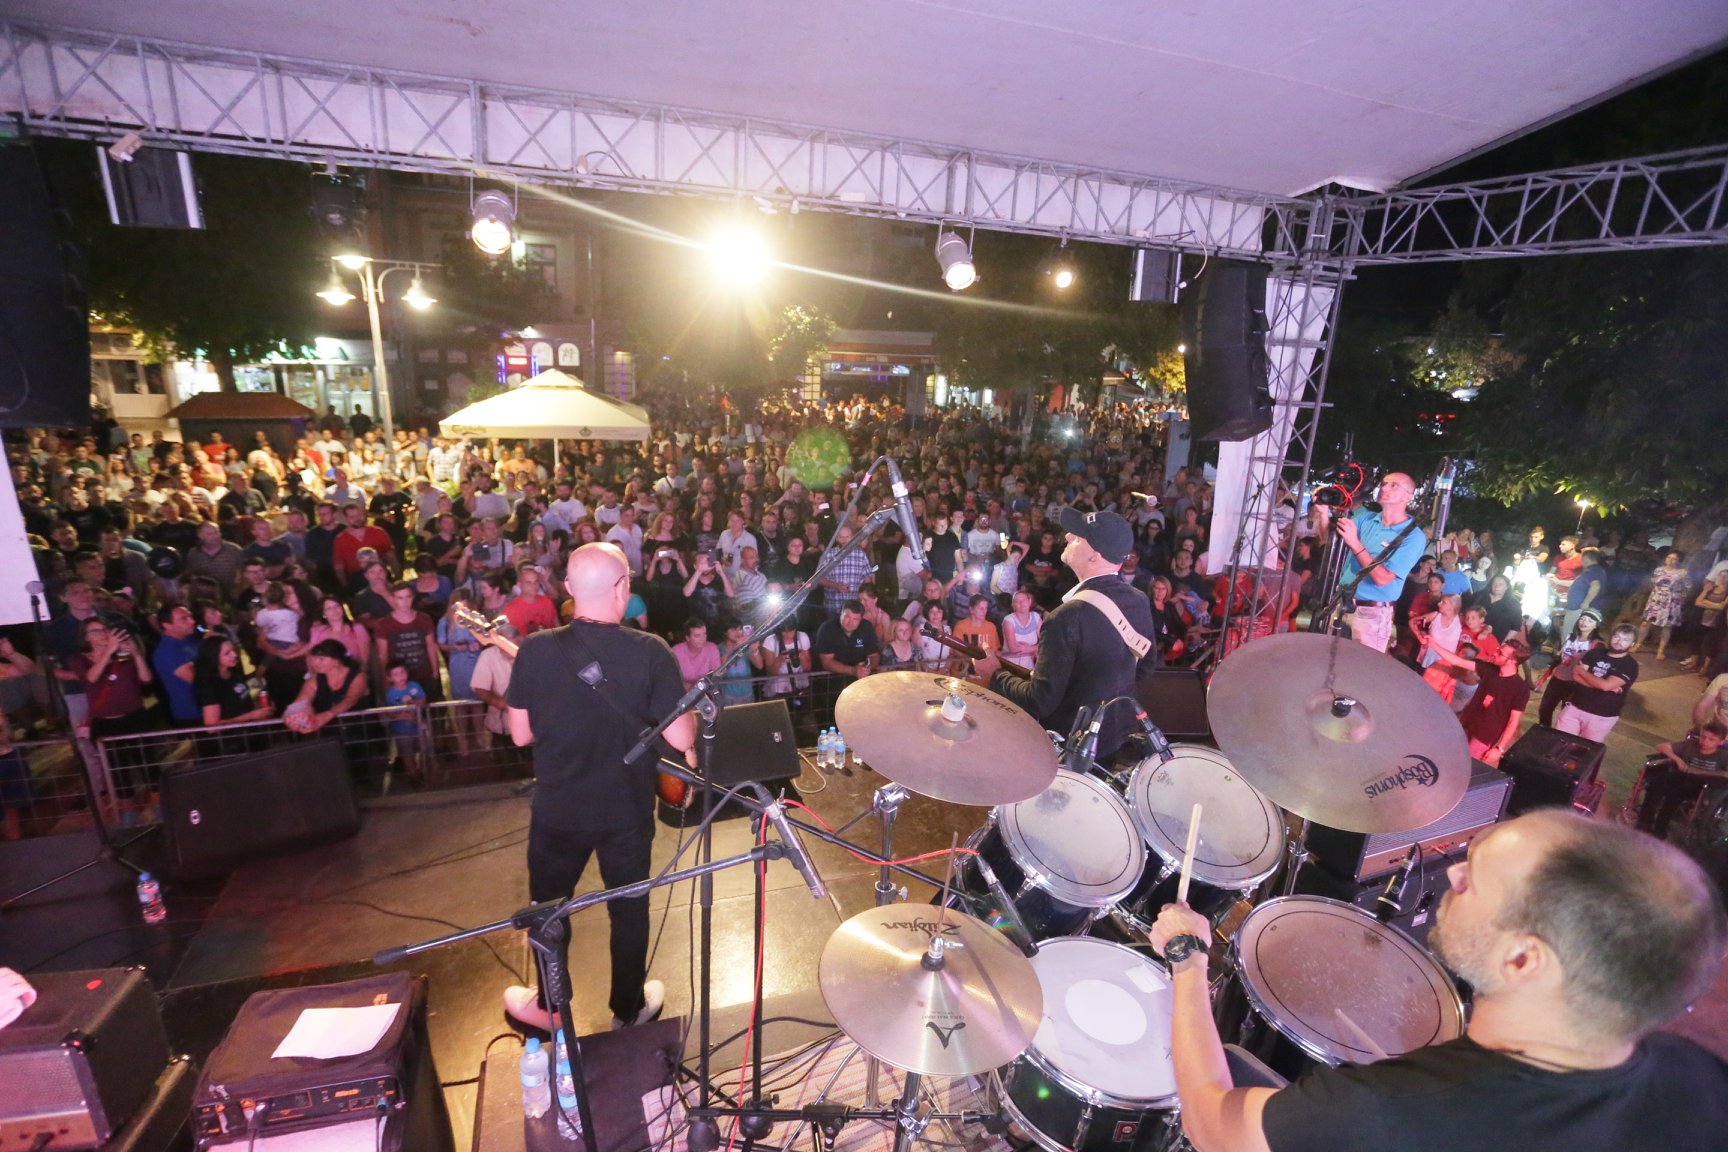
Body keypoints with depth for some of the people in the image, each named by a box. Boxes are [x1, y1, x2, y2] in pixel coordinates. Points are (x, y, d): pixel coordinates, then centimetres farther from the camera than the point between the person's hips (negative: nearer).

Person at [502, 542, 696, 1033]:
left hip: (557, 809, 1)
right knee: (630, 909, 21)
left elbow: (521, 734, -6)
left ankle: (548, 1006, 45)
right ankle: (629, 1007, 40)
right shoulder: (650, 651, -20)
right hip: (628, 809, -1)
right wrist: (690, 712, 3)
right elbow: (682, 739, -18)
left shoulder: (536, 649, -16)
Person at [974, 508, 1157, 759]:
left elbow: (1040, 701, -28)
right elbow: (1146, 665, 10)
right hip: (1118, 737, 7)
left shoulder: (1068, 617, -31)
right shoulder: (1139, 601, -6)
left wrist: (994, 676, -11)